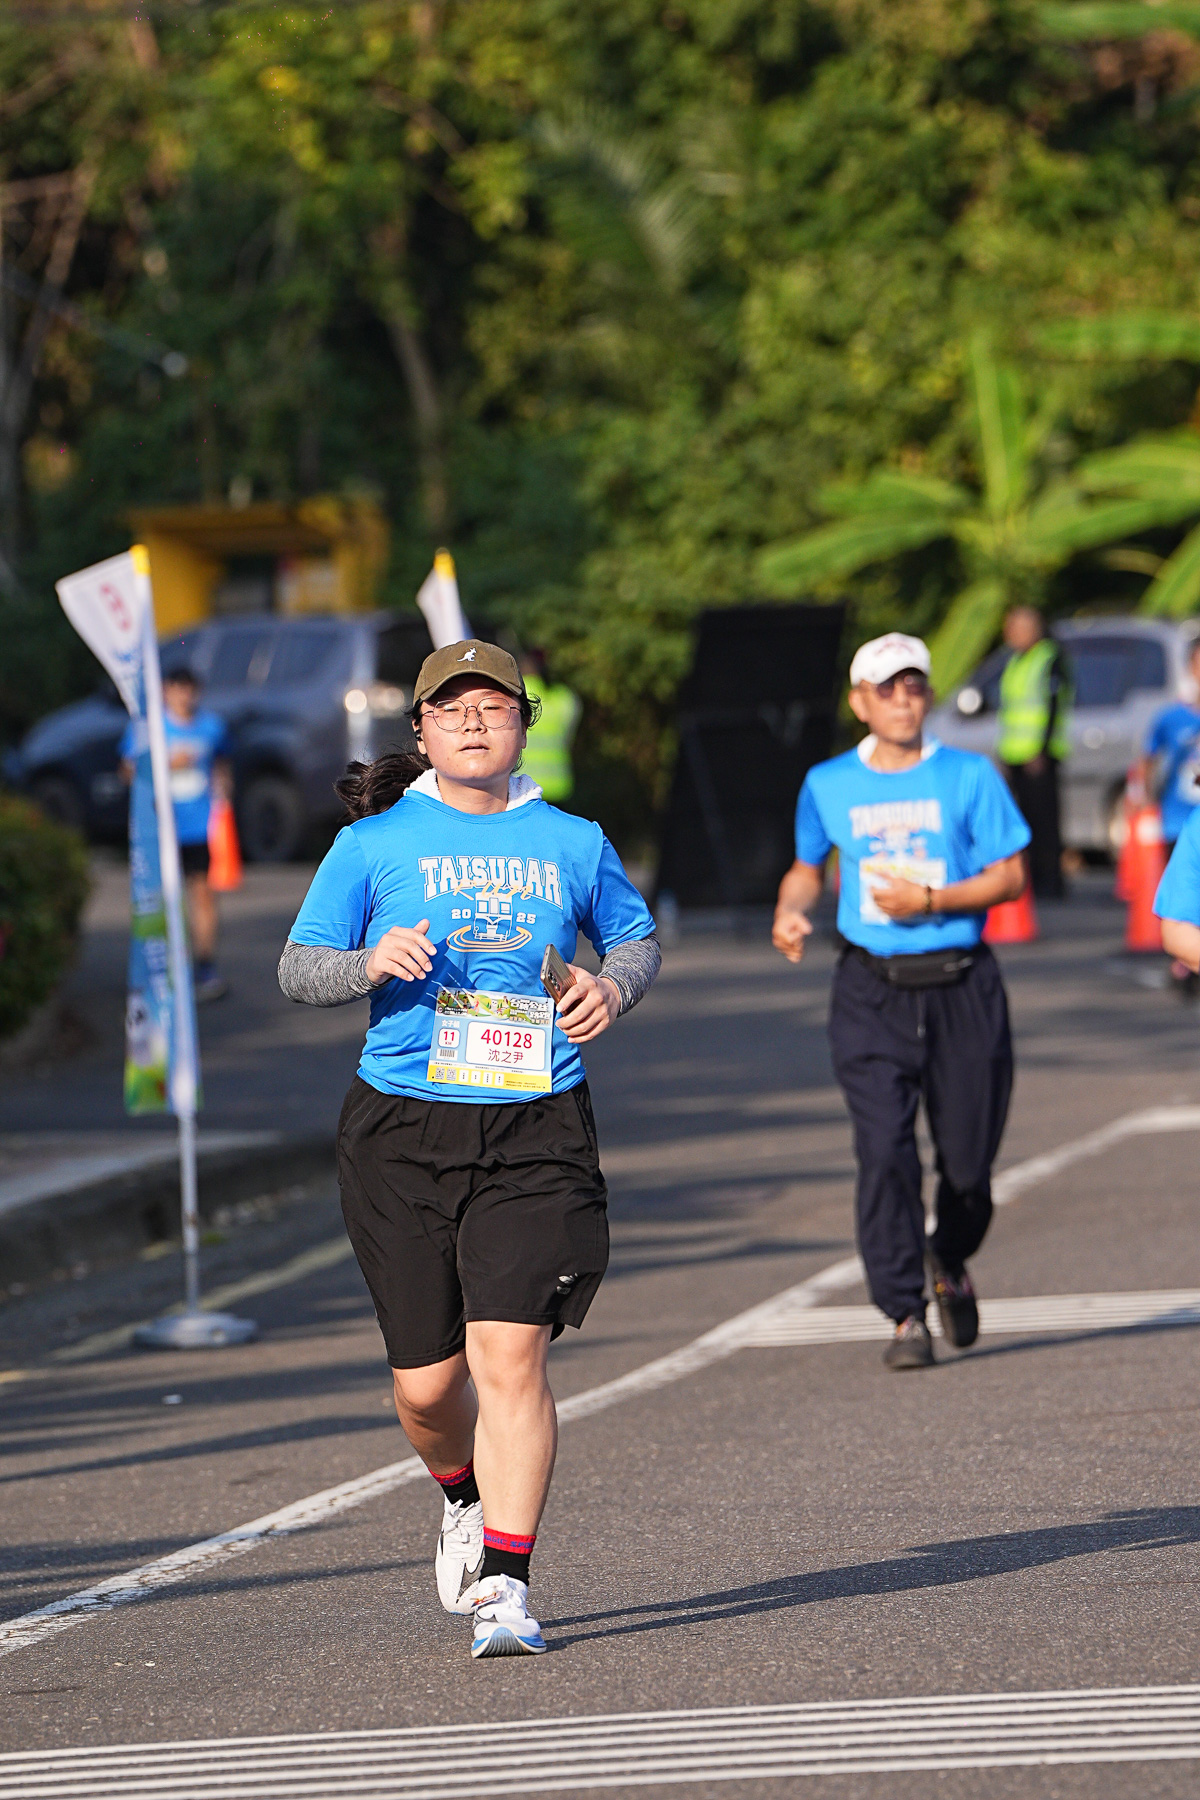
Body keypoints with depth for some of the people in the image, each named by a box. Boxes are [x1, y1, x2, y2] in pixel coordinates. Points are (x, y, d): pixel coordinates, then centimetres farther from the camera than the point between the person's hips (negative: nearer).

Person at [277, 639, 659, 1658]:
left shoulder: (573, 844, 8)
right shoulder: (376, 842, 4)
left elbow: (637, 938, 23)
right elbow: (298, 968, 6)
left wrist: (614, 987, 0)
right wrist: (372, 963, -15)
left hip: (536, 1130, 0)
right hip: (402, 1130, 1)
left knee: (511, 1355, -14)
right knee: (427, 1382, 5)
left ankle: (505, 1588, -11)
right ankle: (467, 1498, 39)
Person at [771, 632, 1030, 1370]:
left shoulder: (969, 777, 2)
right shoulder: (828, 785, 7)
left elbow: (1010, 875, -1)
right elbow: (808, 868, 22)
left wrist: (930, 901, -14)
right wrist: (790, 913, 0)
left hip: (961, 985, 0)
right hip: (872, 991, 0)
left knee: (968, 1157, 5)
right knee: (885, 1150, -13)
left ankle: (951, 1264, 37)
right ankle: (905, 1315, -8)